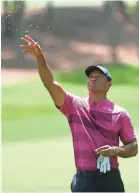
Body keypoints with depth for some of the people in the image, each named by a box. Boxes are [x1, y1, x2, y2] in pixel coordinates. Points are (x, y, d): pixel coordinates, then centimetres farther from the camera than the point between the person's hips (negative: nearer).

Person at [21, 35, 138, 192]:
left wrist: (116, 150, -14)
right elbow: (50, 84, -7)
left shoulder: (120, 114, 4)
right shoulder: (74, 105, 7)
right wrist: (40, 58, -22)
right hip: (83, 179, 1)